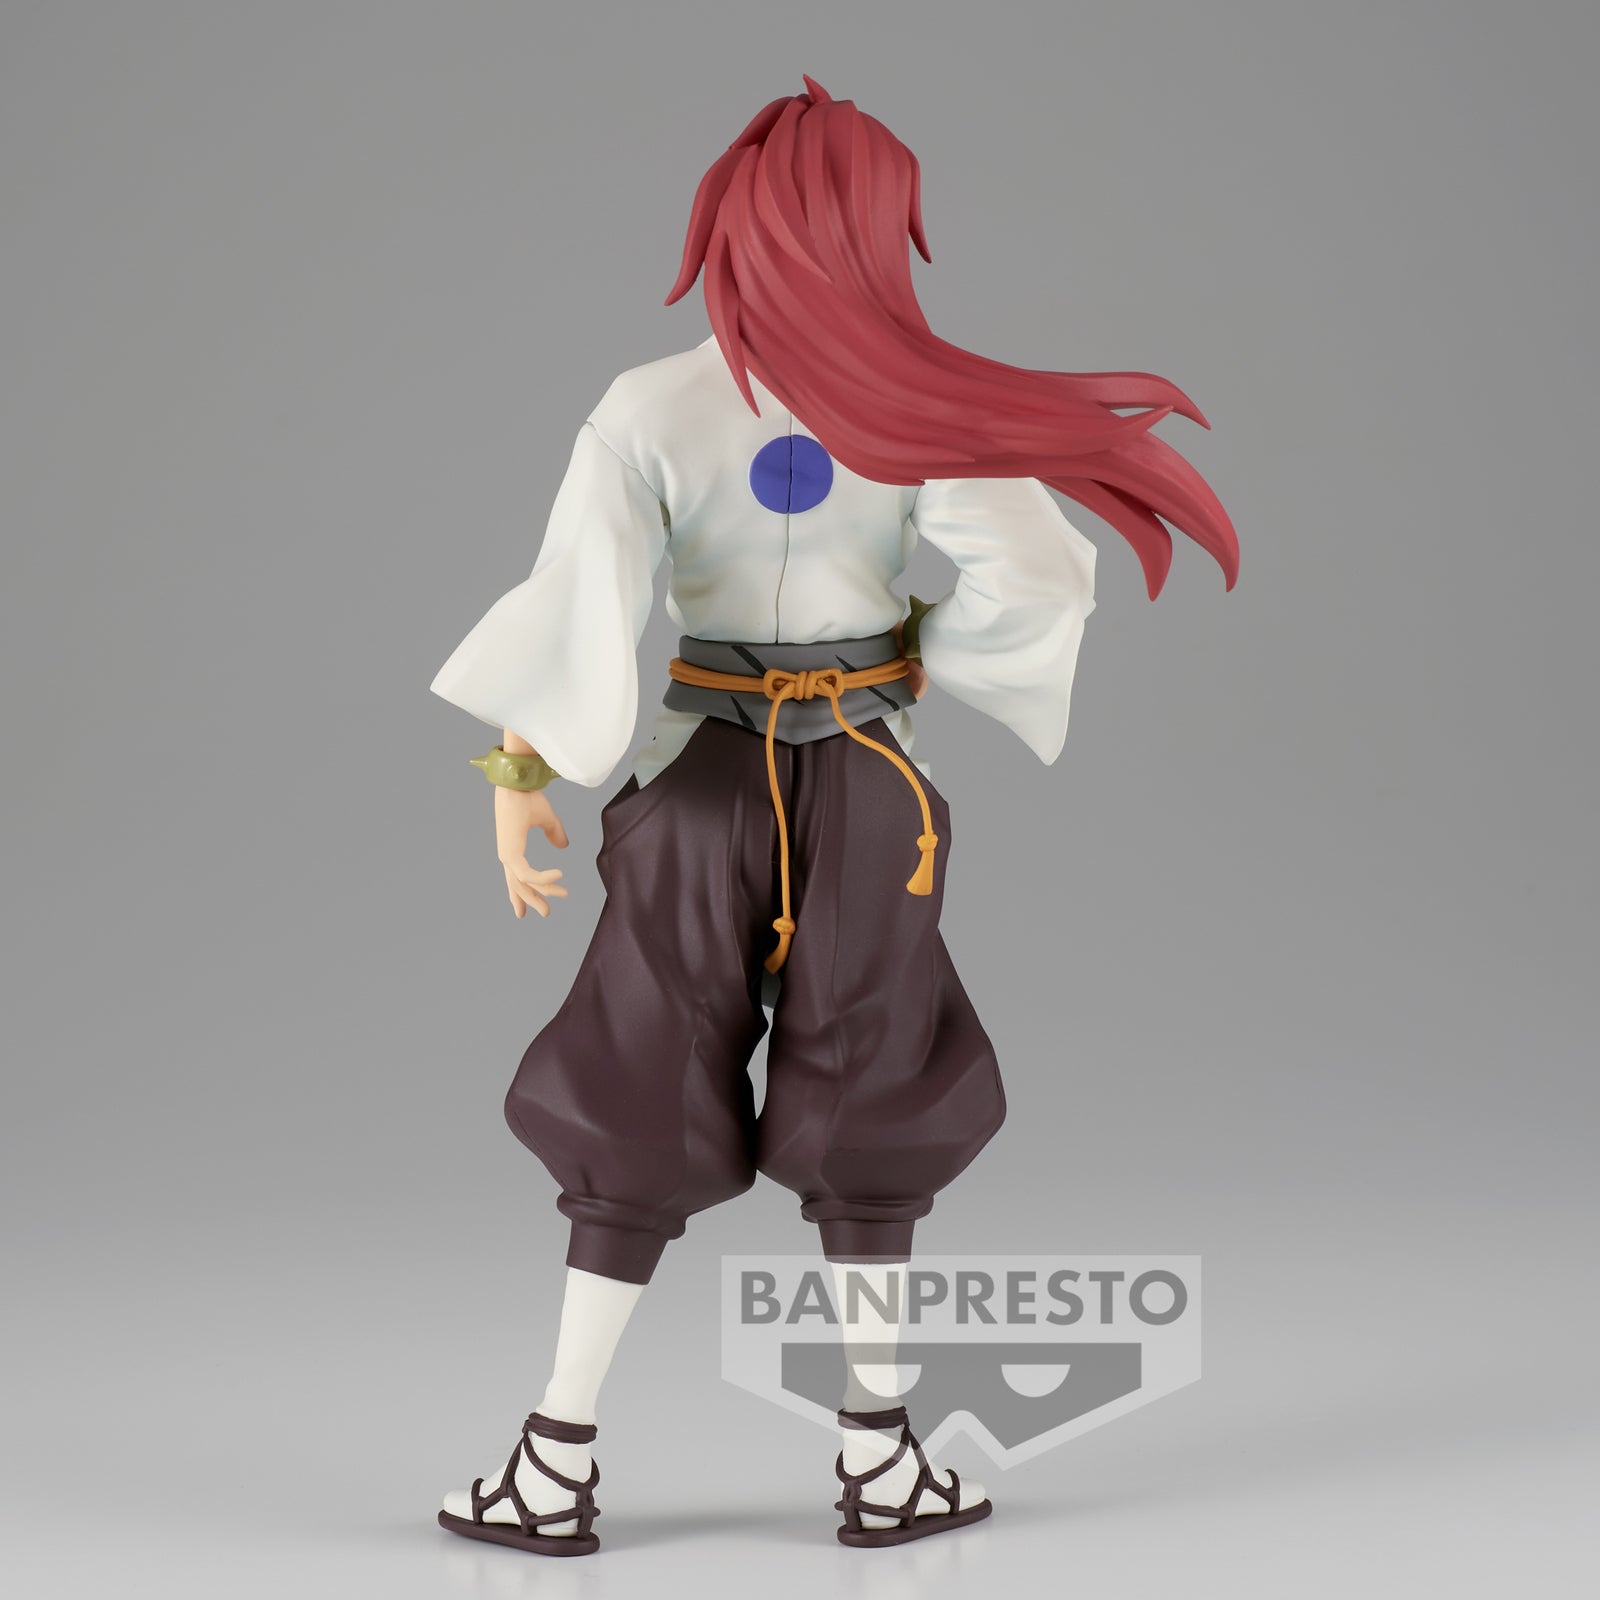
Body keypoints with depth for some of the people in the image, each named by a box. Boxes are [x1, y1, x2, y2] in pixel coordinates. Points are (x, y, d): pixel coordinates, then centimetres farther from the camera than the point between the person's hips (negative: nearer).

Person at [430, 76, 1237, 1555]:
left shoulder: (650, 411, -11)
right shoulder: (921, 410, -10)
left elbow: (577, 604, -18)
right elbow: (1034, 579, -15)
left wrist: (520, 780, -12)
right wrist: (919, 661, 2)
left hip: (700, 788, 0)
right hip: (867, 793, 0)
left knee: (634, 1120, 8)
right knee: (865, 1122, 13)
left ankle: (557, 1476, 10)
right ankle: (880, 1466, 16)